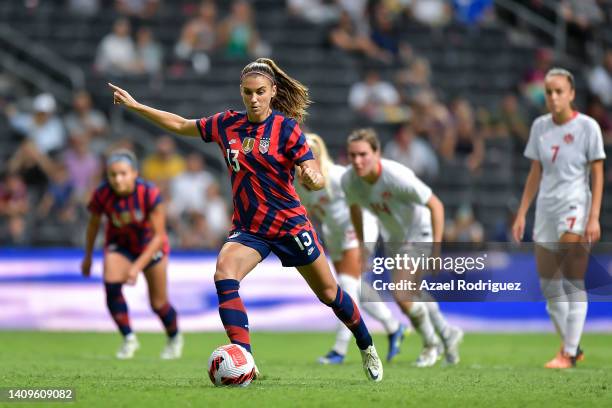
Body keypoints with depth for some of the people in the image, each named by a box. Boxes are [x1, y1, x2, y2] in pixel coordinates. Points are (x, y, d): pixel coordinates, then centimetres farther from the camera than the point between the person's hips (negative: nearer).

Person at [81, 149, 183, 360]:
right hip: (119, 244, 2)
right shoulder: (101, 195, -25)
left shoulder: (150, 194, -32)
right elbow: (94, 224, -4)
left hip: (150, 245, -2)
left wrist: (137, 266, -34)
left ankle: (175, 338, 36)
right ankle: (129, 339, -8)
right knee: (111, 285, -25)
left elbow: (158, 236, -26)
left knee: (158, 303, 4)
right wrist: (88, 257, 7)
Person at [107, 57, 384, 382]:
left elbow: (317, 179, -16)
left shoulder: (286, 127, -11)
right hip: (247, 228, 3)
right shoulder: (227, 124, 0)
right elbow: (181, 126, 12)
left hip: (289, 223, -3)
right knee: (224, 273, -27)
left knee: (328, 293, 8)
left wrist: (313, 178, -40)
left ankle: (367, 349, 35)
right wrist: (135, 105, 10)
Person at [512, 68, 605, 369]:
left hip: (575, 208, -6)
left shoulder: (587, 126, -5)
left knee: (573, 283, -13)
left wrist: (594, 217, -13)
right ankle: (571, 347, 21)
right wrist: (521, 214, 11)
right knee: (549, 285, 6)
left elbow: (597, 175, -5)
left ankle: (568, 353, -14)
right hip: (546, 210, 6)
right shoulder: (540, 126, 9)